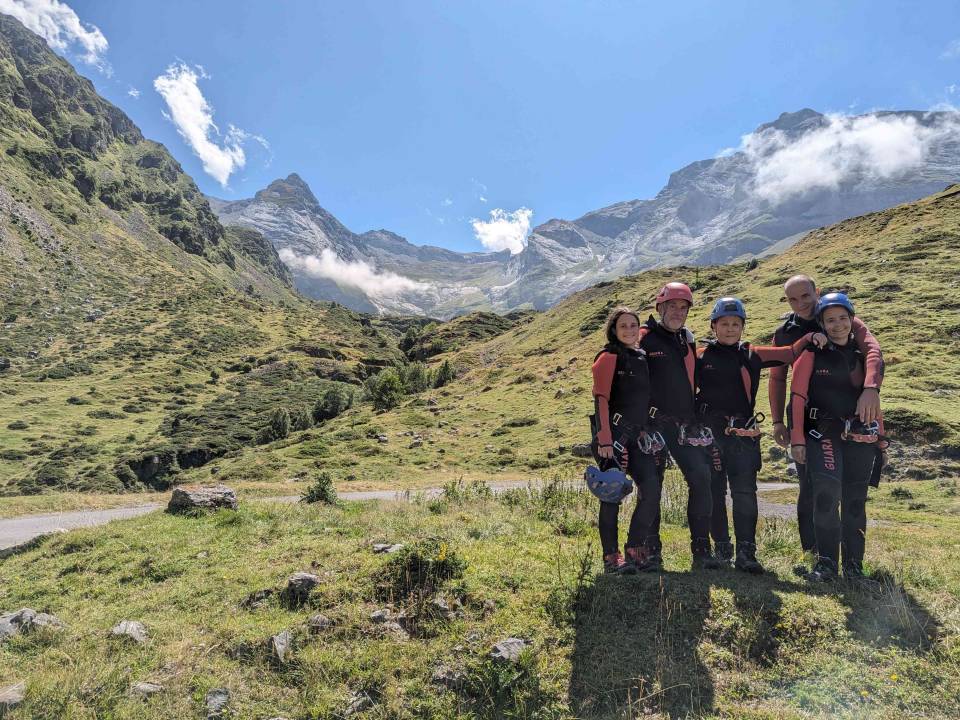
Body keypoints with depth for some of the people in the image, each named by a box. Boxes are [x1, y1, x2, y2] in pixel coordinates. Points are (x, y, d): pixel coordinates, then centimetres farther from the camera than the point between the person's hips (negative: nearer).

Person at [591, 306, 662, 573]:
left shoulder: (642, 357, 16)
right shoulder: (609, 357, -6)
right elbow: (601, 399, -14)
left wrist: (645, 431, 19)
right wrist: (604, 439, -20)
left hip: (637, 435, 7)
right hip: (613, 434, -7)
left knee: (652, 488, -1)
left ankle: (635, 549, 13)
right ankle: (612, 557, 9)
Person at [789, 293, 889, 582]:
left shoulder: (863, 355, 12)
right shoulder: (813, 355, 0)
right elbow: (797, 398, -3)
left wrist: (880, 437, 14)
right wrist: (797, 439, -8)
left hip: (861, 436, 4)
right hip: (823, 433, -4)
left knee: (855, 500, 8)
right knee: (827, 488, -22)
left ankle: (853, 564, 21)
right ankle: (826, 561, -10)